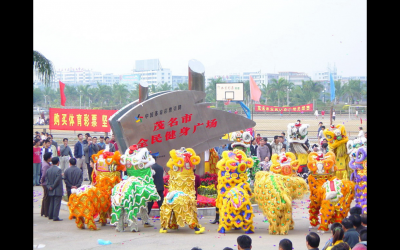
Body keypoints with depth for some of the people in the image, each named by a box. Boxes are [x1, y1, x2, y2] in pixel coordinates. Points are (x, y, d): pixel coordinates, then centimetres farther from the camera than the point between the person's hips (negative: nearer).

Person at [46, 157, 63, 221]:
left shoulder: (48, 170, 5)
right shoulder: (58, 170, -15)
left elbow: (46, 179, 3)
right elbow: (57, 180, -19)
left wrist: (49, 186, -1)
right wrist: (53, 187, -9)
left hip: (51, 191, 7)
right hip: (58, 190, -6)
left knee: (51, 203, 17)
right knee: (57, 203, -4)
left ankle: (50, 216, 22)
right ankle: (55, 217, -7)